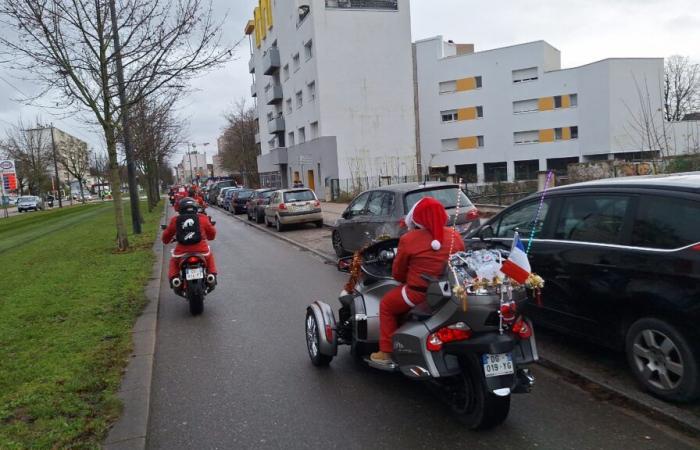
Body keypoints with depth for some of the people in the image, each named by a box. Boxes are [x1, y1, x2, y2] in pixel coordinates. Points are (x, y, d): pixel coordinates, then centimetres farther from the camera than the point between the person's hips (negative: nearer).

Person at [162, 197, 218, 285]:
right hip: (201, 250, 0)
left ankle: (173, 277, 12)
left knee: (174, 261, 33)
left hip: (182, 251, 0)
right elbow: (212, 234, 16)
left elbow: (166, 237, 15)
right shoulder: (203, 218, 4)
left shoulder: (175, 220, 5)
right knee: (209, 256, 34)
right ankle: (212, 275, 18)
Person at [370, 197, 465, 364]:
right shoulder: (455, 235, 0)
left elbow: (397, 274, -2)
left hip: (419, 294, -5)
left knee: (386, 305, 19)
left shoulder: (409, 239, -12)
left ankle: (386, 352, 16)